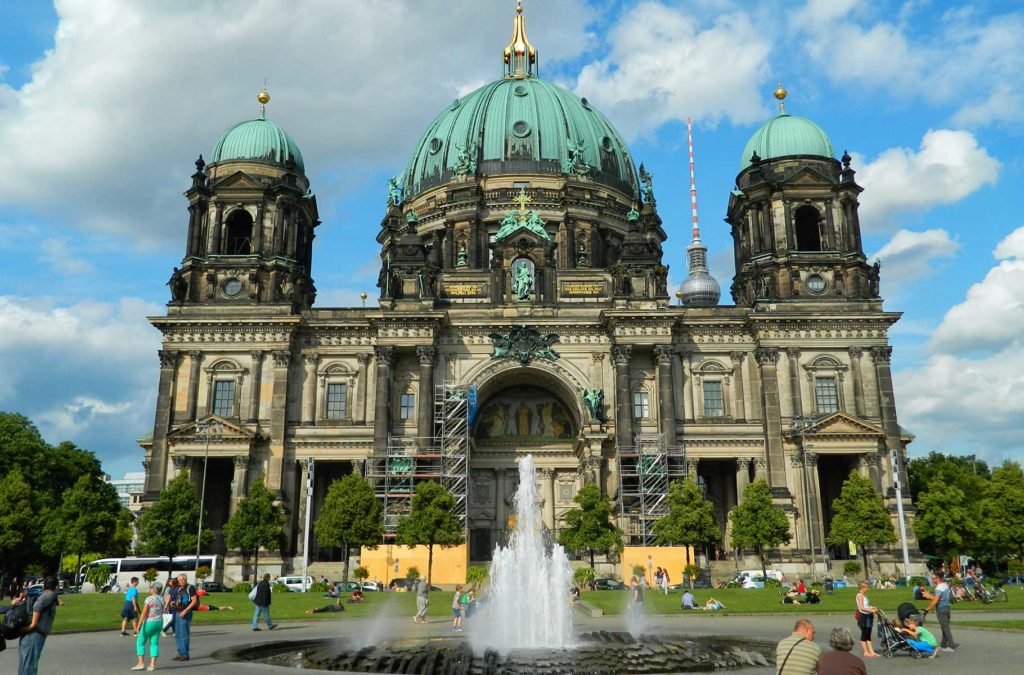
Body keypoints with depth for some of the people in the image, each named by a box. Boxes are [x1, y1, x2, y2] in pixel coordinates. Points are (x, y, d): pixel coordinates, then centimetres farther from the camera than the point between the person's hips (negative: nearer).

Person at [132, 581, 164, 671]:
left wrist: (139, 625, -17)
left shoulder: (149, 599, -15)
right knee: (154, 643, 8)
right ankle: (152, 665, 4)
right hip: (159, 622, 6)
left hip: (149, 623, -6)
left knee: (140, 643, 8)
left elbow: (143, 613, -17)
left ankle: (141, 663, 3)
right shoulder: (162, 599, 4)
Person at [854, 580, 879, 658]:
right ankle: (866, 652, 4)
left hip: (868, 616, 9)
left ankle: (871, 652, 15)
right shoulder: (860, 595, -13)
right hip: (863, 616, -9)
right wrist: (871, 610, -28)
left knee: (868, 635, 11)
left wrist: (872, 608, 7)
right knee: (864, 635, -2)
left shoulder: (864, 595, 15)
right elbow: (862, 608, -21)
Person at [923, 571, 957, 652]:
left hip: (941, 610, -9)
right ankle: (944, 645, 21)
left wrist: (927, 609, -19)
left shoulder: (939, 588, -20)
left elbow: (935, 601, -25)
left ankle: (951, 646, -2)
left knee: (945, 628, -4)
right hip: (946, 607, 9)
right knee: (945, 627, 14)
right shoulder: (945, 585, 9)